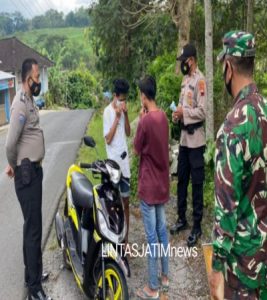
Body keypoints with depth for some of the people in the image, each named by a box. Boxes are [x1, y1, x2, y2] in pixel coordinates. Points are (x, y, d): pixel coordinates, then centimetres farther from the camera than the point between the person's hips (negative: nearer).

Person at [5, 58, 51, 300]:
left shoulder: (30, 100, 12)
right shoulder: (20, 104, -20)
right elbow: (10, 144, -26)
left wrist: (15, 164, 9)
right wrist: (15, 166, -9)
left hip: (35, 171, 10)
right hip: (26, 174, -10)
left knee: (32, 226, 19)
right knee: (33, 230, -3)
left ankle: (32, 273, 35)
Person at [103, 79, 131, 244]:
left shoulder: (122, 110, 9)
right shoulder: (108, 111, -10)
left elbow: (128, 133, 10)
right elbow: (108, 138, -15)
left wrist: (126, 115, -3)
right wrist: (117, 117, -17)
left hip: (125, 160, 7)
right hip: (114, 162, -7)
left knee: (126, 201, 12)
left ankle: (126, 239, 24)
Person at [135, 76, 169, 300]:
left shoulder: (145, 120, -20)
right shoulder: (163, 117, 3)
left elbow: (137, 149, -8)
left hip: (149, 185, -8)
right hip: (162, 182, 8)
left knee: (152, 235, 0)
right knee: (162, 229, 17)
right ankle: (165, 276, 30)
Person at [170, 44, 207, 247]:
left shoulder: (200, 80, -14)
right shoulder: (185, 79, 15)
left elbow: (202, 112, -21)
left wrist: (183, 113, -16)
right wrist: (177, 114, 1)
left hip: (195, 139, -9)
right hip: (184, 137, 9)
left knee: (196, 183, 0)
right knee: (181, 180, 16)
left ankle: (197, 226, 11)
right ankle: (182, 218, 30)